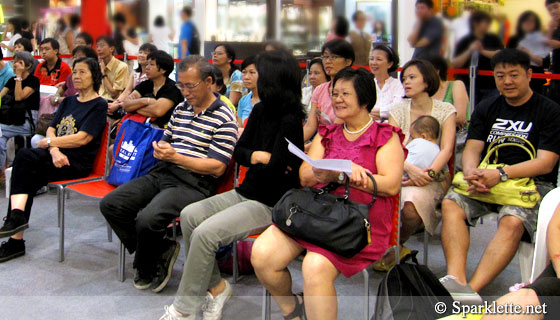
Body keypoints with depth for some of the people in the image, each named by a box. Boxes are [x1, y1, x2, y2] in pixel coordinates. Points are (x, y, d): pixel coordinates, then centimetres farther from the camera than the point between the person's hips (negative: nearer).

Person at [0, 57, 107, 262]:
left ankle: (17, 217, -18)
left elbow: (82, 138, -13)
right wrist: (54, 150, -10)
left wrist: (48, 142, -8)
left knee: (24, 157, -25)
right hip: (59, 157, 6)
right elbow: (51, 129, 12)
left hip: (78, 162, -6)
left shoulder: (99, 105, -2)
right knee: (29, 180, -22)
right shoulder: (68, 102, 22)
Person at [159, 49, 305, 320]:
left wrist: (254, 159, -2)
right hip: (246, 193, 8)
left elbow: (273, 170, -19)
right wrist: (259, 157, -9)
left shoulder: (291, 121, -16)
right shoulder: (260, 110, 9)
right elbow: (238, 153, 10)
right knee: (189, 215, -9)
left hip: (270, 204, -8)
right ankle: (215, 286, 4)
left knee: (205, 233, -22)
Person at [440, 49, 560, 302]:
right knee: (451, 204, -26)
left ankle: (472, 290, -44)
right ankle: (456, 280, -41)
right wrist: (471, 172, -18)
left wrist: (501, 174, -22)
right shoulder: (486, 109, 17)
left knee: (512, 222, -35)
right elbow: (472, 149, 7)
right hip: (485, 181, 4)